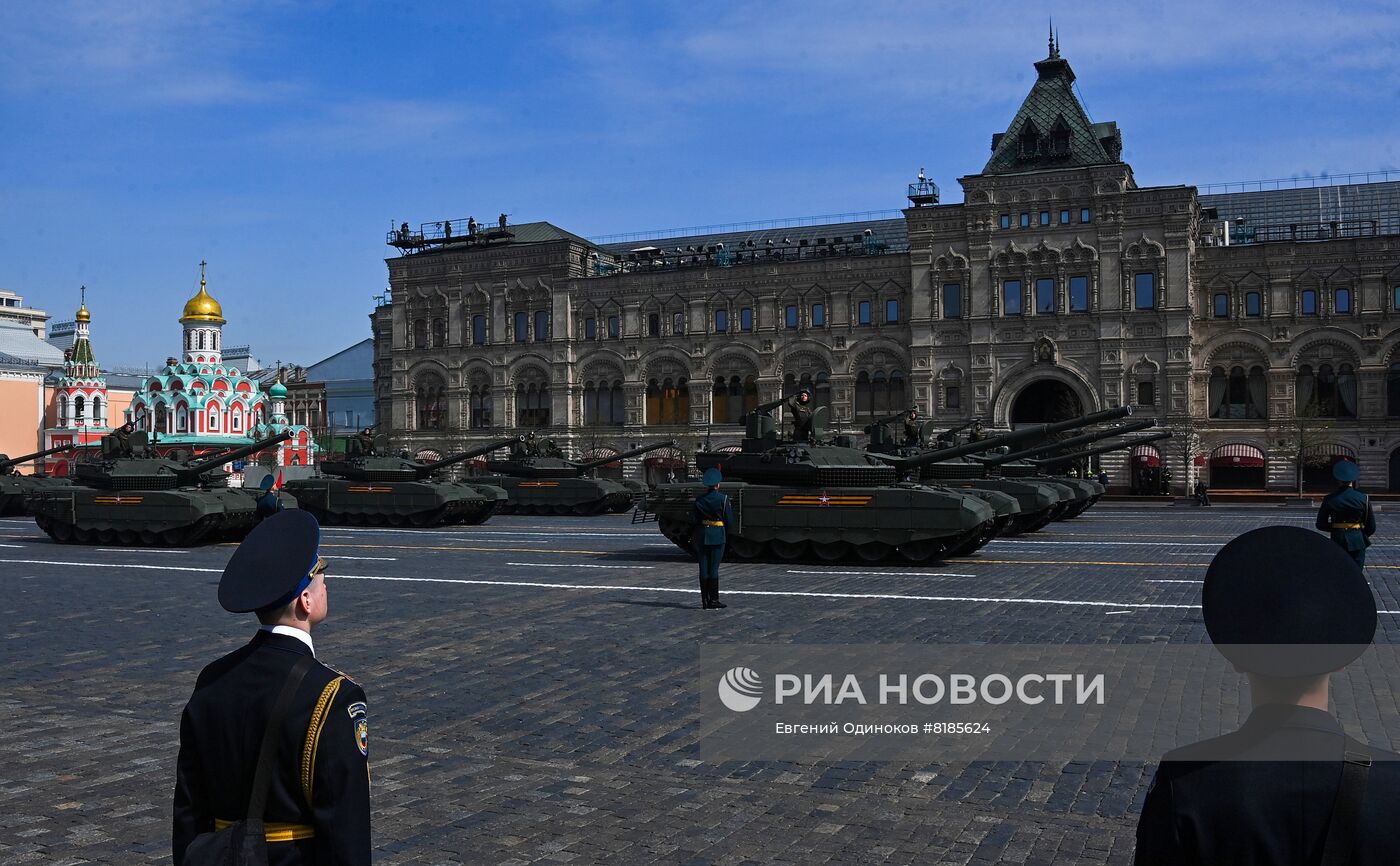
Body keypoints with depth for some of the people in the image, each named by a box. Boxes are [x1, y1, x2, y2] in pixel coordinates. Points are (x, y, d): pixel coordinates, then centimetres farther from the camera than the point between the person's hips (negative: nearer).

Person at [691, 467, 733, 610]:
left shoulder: (699, 499, 0)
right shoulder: (723, 499, -10)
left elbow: (693, 517, 5)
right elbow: (729, 520, -6)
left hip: (702, 534, 4)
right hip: (718, 535, -3)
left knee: (704, 567, 7)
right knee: (714, 568, -1)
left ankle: (705, 601, 9)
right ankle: (713, 600, 1)